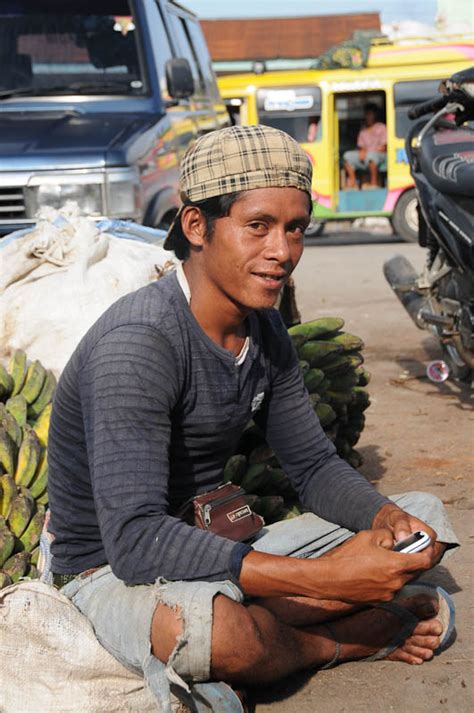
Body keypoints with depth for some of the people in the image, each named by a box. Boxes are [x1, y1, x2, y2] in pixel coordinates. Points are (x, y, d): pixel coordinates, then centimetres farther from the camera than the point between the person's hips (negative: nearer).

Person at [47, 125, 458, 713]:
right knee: (203, 621, -41)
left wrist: (386, 518, -16)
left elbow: (316, 466, 7)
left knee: (426, 517, 5)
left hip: (221, 550, 8)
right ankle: (341, 642, -6)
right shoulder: (137, 344, -27)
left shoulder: (264, 331, 0)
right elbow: (136, 541, -35)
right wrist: (325, 577, -38)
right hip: (113, 573, -7)